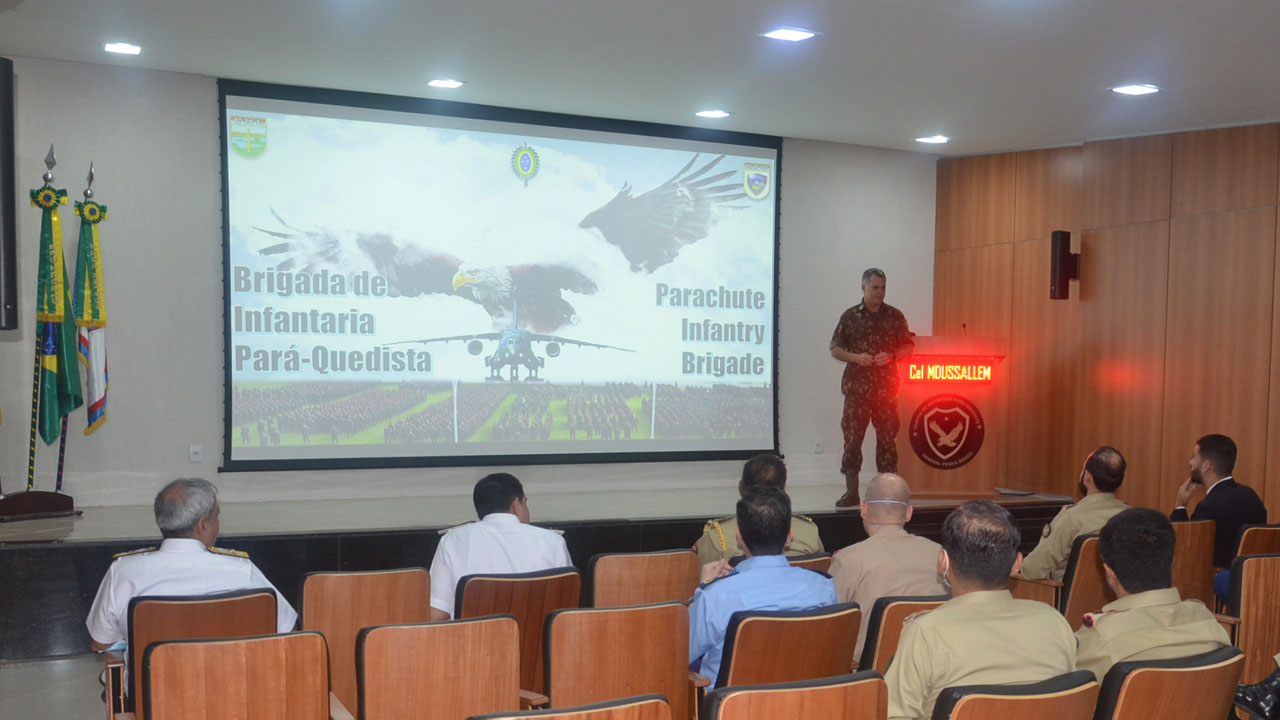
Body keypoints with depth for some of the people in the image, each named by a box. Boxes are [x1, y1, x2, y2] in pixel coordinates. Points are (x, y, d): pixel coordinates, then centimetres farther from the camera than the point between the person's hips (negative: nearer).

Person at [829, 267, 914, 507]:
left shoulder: (895, 316, 7)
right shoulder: (850, 316, 5)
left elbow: (908, 347, 9)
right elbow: (835, 349, 6)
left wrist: (890, 356, -9)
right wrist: (855, 357, -11)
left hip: (886, 387, 1)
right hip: (857, 387, -1)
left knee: (887, 438, 2)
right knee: (852, 437, -3)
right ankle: (851, 492, 3)